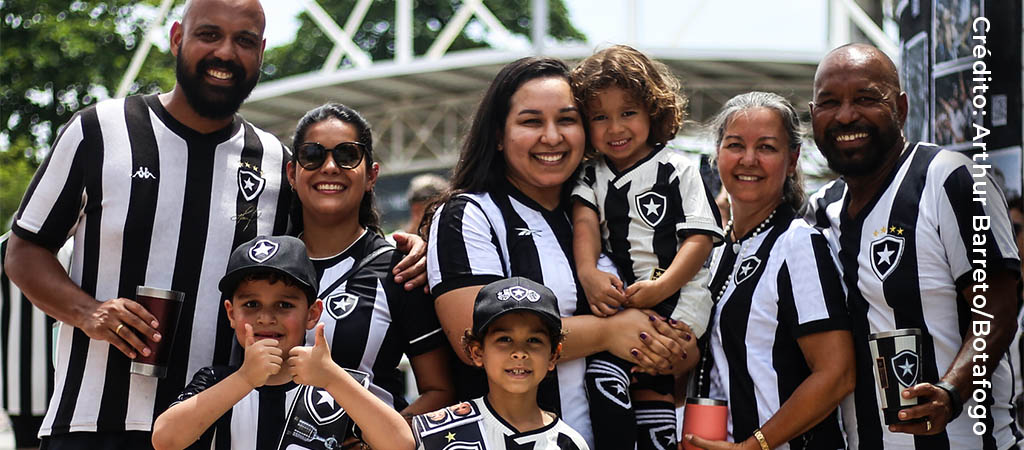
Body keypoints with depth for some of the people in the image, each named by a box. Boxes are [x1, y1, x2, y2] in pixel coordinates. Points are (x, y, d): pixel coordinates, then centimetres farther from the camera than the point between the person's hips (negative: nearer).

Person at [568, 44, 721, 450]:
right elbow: (585, 222, 0)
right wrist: (588, 273, -21)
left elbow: (700, 238, -3)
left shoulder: (678, 169, 4)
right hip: (617, 293, 4)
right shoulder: (591, 175, 17)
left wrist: (661, 288, -18)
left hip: (676, 295, -4)